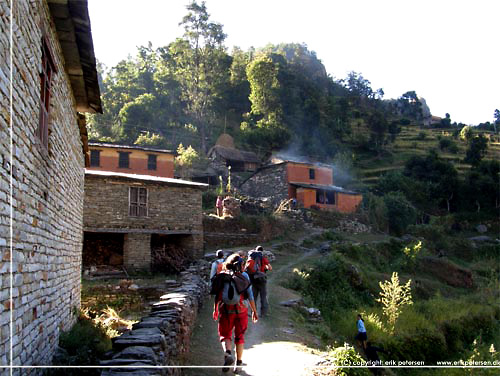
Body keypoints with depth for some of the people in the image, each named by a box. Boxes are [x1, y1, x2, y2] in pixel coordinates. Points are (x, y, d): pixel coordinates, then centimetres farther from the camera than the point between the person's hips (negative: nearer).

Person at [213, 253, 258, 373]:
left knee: (225, 335, 10)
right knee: (239, 336, 14)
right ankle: (238, 363, 16)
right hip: (241, 310, 0)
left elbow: (217, 295, 3)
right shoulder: (244, 276, 0)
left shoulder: (221, 275, 2)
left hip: (225, 310, 0)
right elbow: (249, 295, -2)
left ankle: (228, 353, -18)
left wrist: (215, 310, 14)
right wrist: (254, 311, 4)